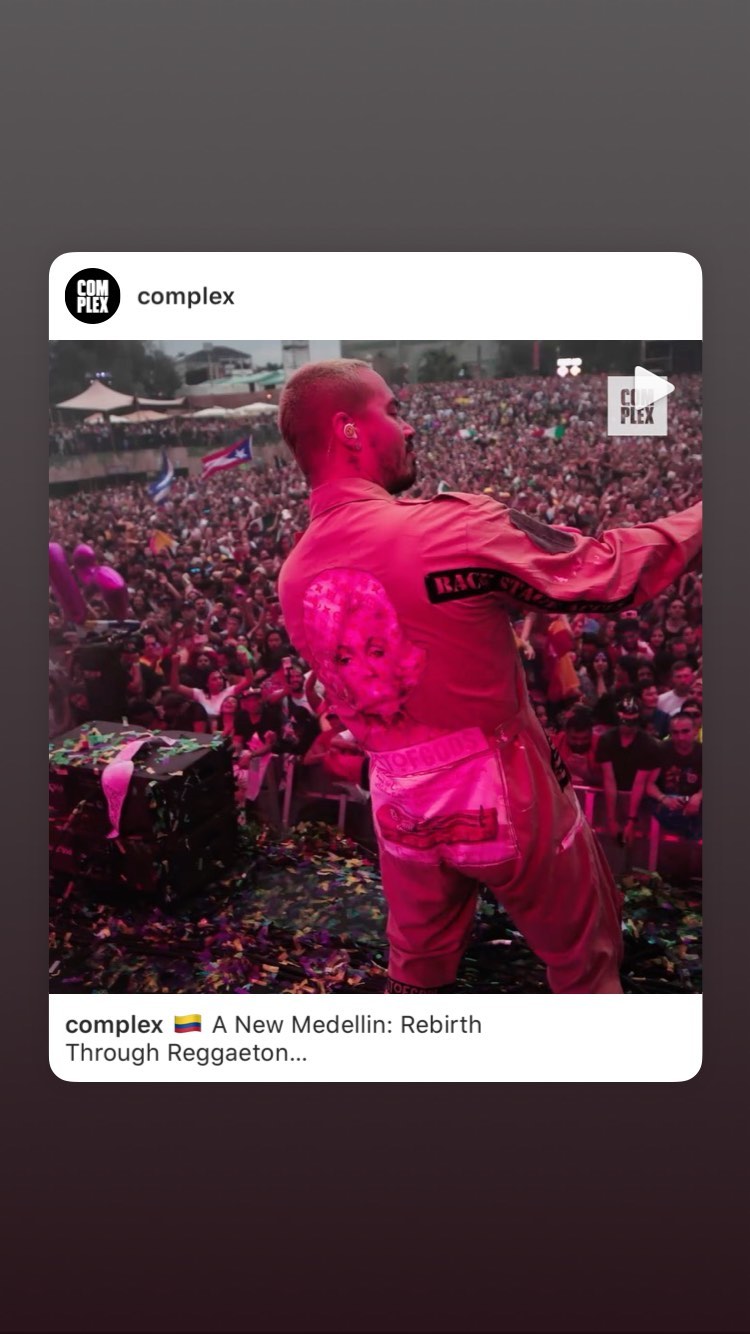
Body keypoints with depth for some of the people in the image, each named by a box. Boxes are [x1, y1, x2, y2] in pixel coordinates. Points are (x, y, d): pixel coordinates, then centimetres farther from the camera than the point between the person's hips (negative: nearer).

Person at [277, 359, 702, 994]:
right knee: (586, 963, 17)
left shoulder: (294, 576, 0)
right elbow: (612, 573, -13)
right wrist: (702, 515, 4)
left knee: (415, 969, 25)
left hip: (400, 804, 6)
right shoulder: (448, 527, -20)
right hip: (503, 790, -5)